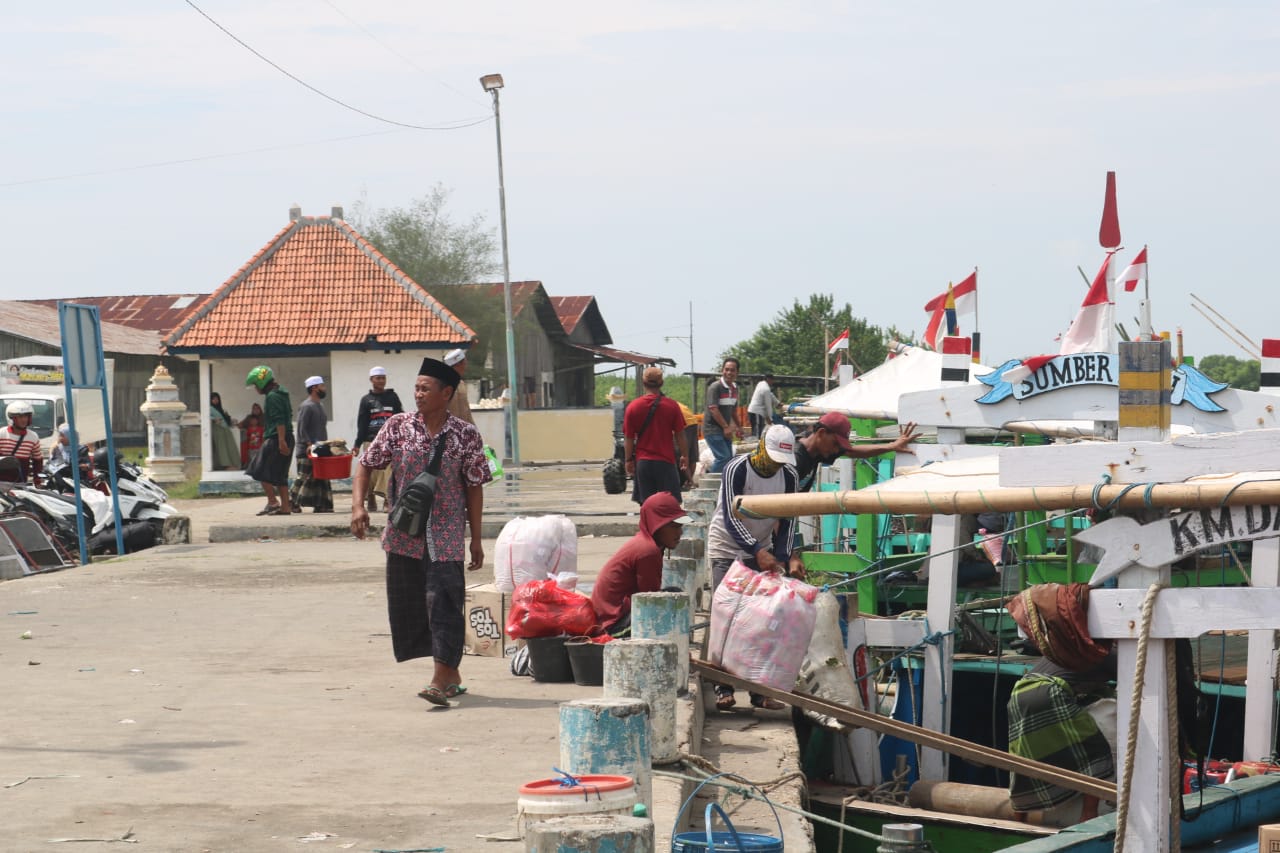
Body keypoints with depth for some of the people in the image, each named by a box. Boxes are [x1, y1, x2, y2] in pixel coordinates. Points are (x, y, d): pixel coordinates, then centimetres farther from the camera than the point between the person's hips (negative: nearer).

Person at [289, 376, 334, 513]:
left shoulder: (319, 406, 19)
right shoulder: (306, 407, -11)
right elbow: (302, 429, -17)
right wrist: (309, 444, -25)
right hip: (307, 451, -9)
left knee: (322, 478, 5)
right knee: (304, 477, -9)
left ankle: (320, 505, 6)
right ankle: (293, 503, -5)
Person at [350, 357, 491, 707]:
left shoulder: (466, 435, -3)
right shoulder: (398, 426, 1)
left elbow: (474, 488, 1)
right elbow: (367, 464, 5)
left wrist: (476, 539, 2)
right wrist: (358, 506, -10)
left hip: (446, 535, -3)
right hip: (404, 534, 3)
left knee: (442, 599, -13)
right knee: (407, 601, 8)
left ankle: (442, 679, -11)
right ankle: (452, 674, 22)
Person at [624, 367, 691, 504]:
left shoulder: (632, 407, -3)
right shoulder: (672, 405, -5)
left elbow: (628, 438, 0)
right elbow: (680, 435, -1)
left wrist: (629, 460, 11)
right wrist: (685, 457, 10)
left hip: (642, 462, 1)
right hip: (666, 461, -1)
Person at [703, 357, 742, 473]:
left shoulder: (734, 388, 10)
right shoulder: (715, 387, -15)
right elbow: (713, 409, -21)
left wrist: (738, 427, 17)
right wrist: (726, 427, -22)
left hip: (725, 430, 8)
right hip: (712, 429, -8)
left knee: (729, 458, 9)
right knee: (723, 457, -17)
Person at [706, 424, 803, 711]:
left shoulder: (788, 475, -6)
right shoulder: (736, 470, -21)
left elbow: (787, 521, -4)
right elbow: (731, 519, -26)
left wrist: (784, 557, -19)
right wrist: (758, 552, -35)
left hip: (762, 551, 4)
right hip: (728, 549, -4)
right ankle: (724, 689, -6)